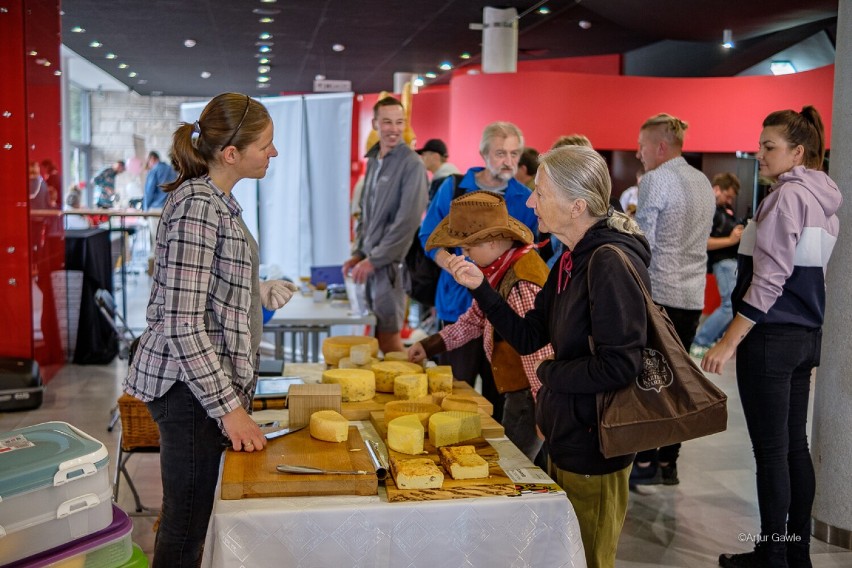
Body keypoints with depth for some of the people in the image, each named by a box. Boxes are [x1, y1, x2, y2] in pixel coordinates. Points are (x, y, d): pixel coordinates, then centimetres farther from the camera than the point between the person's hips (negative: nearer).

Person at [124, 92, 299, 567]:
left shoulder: (217, 200, 11)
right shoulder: (197, 206, -20)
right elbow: (183, 323, -23)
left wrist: (260, 291, 28)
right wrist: (230, 407, -21)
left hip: (212, 378, 9)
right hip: (191, 385, -9)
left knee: (191, 516, 19)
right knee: (187, 524, 3)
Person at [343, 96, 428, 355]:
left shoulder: (412, 164, -11)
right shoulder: (373, 160, 13)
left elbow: (408, 220, -17)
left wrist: (374, 260, -15)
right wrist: (358, 253, 9)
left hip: (391, 263, -7)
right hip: (370, 260, 7)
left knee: (388, 336, -2)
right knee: (376, 334, 12)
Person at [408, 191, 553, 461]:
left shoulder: (522, 285, -28)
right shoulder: (502, 268, 4)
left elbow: (539, 353, -27)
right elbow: (476, 317, 17)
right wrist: (431, 345, 15)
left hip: (529, 396, -10)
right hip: (516, 391, 10)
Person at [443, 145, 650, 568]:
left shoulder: (611, 263, -24)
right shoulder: (573, 260, 5)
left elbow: (620, 365, -29)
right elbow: (527, 337, 8)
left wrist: (550, 373, -15)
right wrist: (481, 288, -3)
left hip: (594, 446, -9)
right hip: (566, 437, 9)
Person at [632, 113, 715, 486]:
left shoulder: (655, 180, -11)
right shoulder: (703, 183, 14)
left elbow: (643, 242, -15)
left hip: (658, 293, -7)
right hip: (692, 296, 8)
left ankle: (644, 463, 5)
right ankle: (668, 463, 17)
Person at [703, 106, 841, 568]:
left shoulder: (788, 195, -14)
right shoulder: (823, 201, 14)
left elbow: (769, 280, -19)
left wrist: (729, 341, -18)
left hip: (771, 337, -9)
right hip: (805, 337, 9)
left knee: (771, 451, 0)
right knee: (794, 445, 14)